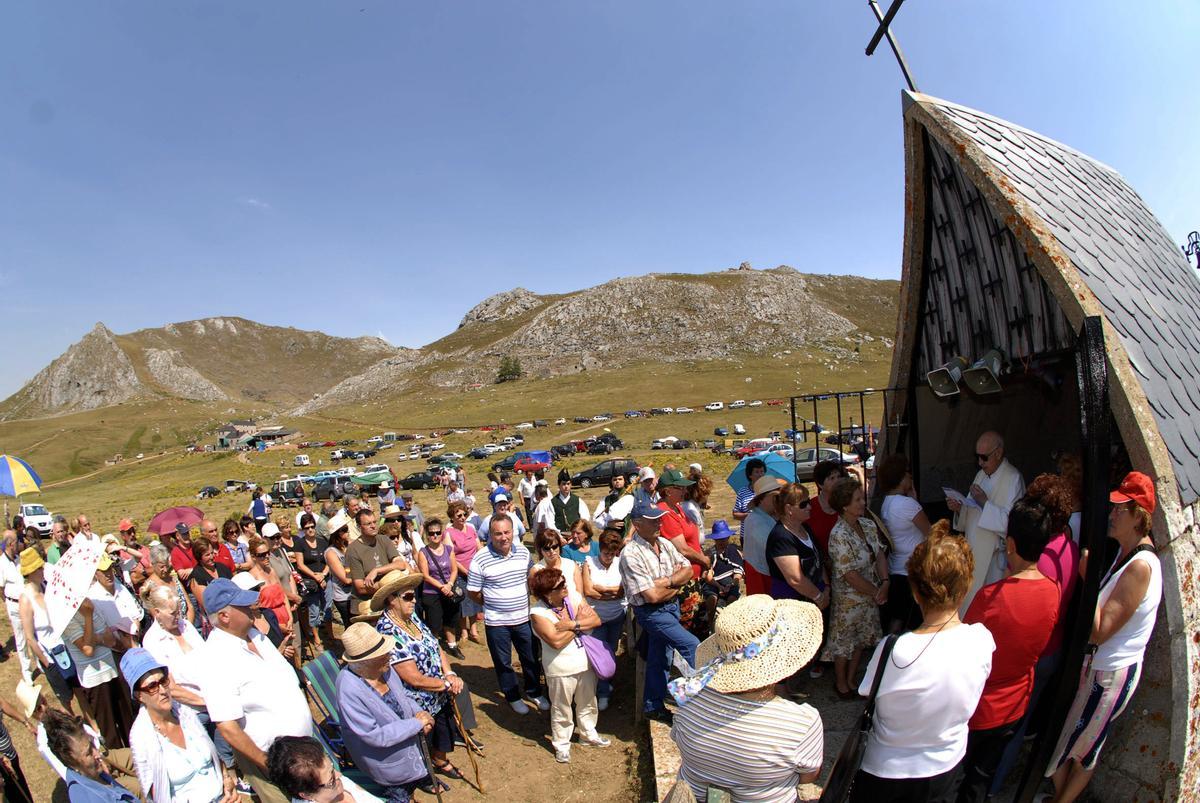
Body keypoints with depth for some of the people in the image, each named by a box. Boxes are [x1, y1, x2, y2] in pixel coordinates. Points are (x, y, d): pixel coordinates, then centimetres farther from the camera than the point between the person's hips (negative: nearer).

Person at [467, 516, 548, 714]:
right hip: (497, 623, -3)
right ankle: (513, 697, 38)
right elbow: (473, 592, -9)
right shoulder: (480, 560, -18)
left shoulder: (523, 552, -5)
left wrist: (524, 600, 4)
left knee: (531, 659, 19)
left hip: (524, 618, 3)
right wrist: (493, 604, -1)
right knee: (503, 663, 15)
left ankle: (534, 692, 42)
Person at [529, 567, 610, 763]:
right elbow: (556, 642, -27)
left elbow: (596, 620, -12)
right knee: (561, 709, 14)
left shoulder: (574, 598, -7)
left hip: (585, 661, 5)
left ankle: (588, 734, 48)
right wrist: (579, 623, -19)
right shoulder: (538, 613, -21)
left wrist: (571, 624, -25)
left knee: (587, 703, 24)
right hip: (561, 669, -5)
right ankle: (561, 744, 38)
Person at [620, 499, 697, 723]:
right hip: (651, 612, -7)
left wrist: (668, 581, -17)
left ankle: (653, 706, 35)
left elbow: (688, 570, 0)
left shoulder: (664, 543, 1)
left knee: (659, 658, 18)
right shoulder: (631, 554, -23)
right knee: (692, 645, -11)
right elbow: (652, 596, -23)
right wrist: (676, 584, -9)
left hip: (671, 606, 7)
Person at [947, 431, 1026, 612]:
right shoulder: (981, 475, 11)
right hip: (975, 551, 7)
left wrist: (985, 503, -24)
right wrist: (959, 507, -3)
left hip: (995, 555, -7)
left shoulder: (1013, 478, -13)